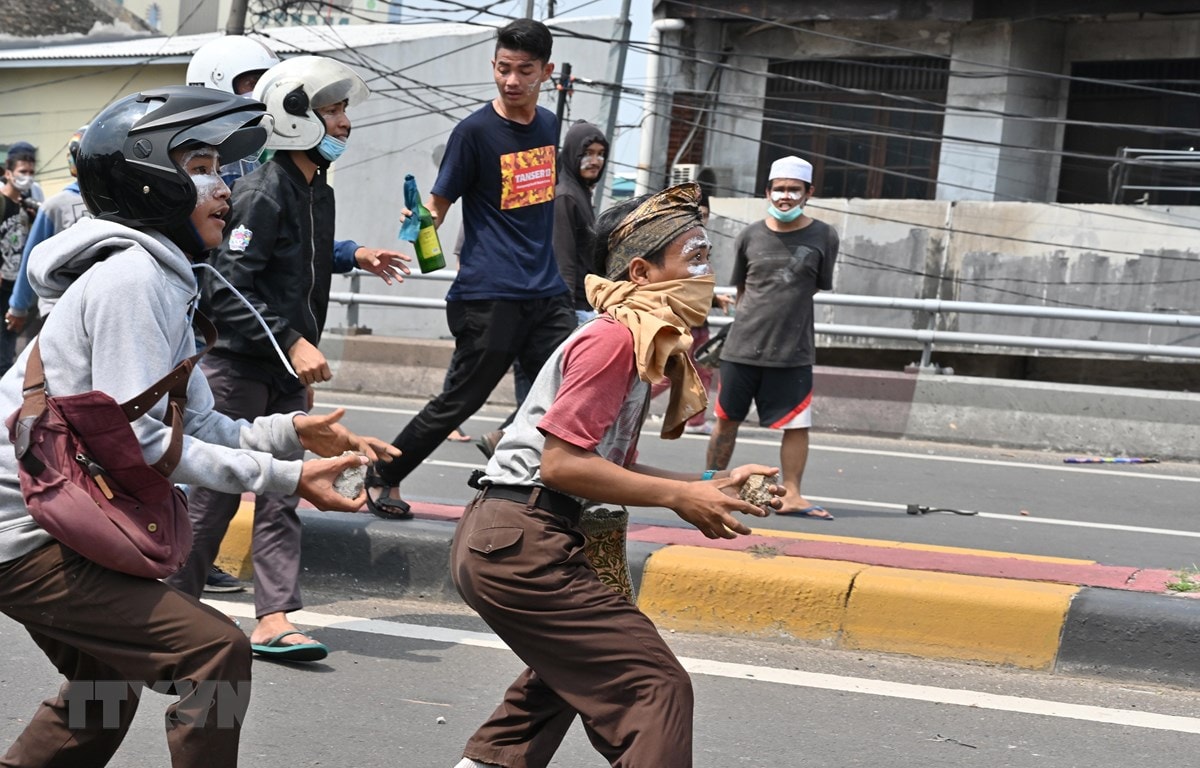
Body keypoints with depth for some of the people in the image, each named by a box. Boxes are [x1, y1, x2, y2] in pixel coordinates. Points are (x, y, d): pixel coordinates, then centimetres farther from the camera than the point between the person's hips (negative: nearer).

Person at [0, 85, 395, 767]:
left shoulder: (163, 279, 14)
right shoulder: (133, 278, -19)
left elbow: (196, 426, 12)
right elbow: (138, 440, -24)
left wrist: (288, 433, -5)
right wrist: (285, 477, -23)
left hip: (56, 524, 11)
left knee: (105, 686, 29)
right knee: (215, 651, -18)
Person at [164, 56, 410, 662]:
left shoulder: (319, 190, 13)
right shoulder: (263, 191, -16)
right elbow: (229, 288, -22)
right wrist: (293, 344, -26)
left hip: (287, 368, 8)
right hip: (237, 363, -8)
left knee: (282, 494, 2)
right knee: (214, 492, 0)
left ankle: (274, 619, 0)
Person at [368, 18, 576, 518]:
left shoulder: (549, 125, 11)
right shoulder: (475, 131, -7)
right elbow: (440, 202, -6)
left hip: (546, 292, 6)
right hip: (489, 295, -6)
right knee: (461, 400, 0)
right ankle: (383, 477, 17)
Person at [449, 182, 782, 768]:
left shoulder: (640, 340, 16)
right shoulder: (615, 337, -15)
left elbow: (612, 469, 17)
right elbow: (562, 463, -21)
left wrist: (711, 487, 8)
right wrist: (679, 498, -16)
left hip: (496, 539, 11)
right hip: (520, 546, -11)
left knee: (568, 670, 35)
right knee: (657, 687, -11)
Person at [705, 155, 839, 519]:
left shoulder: (823, 237, -2)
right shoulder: (750, 236, 3)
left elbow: (820, 287, 8)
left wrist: (788, 312, 6)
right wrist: (754, 320, 7)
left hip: (793, 352, -1)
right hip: (741, 348, 1)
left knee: (797, 424, -2)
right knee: (727, 420, 10)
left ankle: (791, 494, 7)